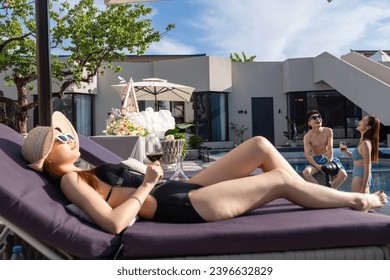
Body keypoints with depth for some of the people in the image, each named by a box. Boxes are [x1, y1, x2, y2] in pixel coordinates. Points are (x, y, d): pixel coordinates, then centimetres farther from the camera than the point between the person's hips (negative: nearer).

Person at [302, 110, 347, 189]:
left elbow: (330, 148, -8)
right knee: (306, 172, -32)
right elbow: (307, 155, -14)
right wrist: (317, 166, -25)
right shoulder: (307, 137, -10)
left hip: (329, 158, 2)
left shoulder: (328, 131, -3)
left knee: (343, 174, -22)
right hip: (316, 160, -2)